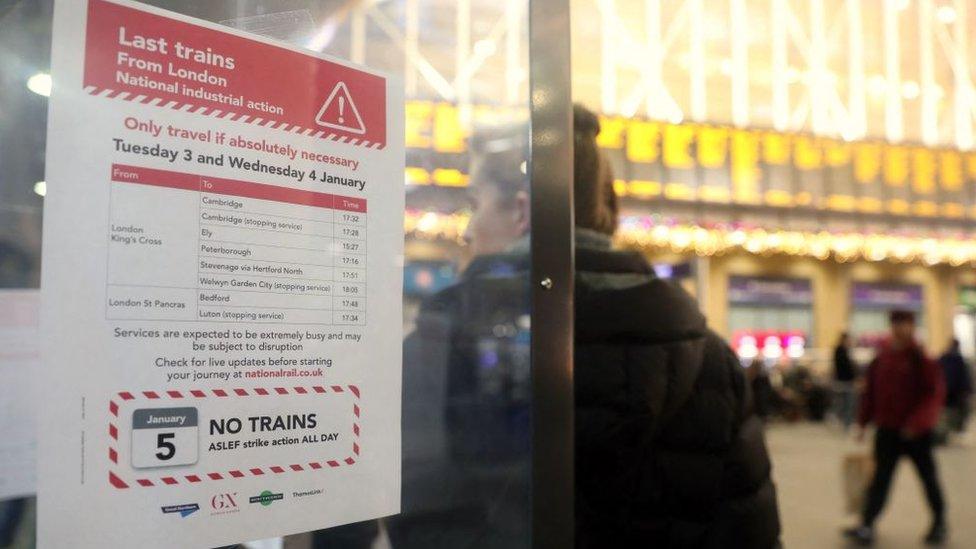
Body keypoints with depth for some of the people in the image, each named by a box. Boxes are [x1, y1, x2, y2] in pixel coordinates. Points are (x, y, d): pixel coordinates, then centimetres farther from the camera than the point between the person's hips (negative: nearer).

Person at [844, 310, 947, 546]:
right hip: (887, 429, 4)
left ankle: (939, 522, 31)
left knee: (928, 476, 13)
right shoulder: (882, 356, 3)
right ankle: (867, 526, 0)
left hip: (917, 431, -3)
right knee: (881, 477, 2)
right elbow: (870, 391, 7)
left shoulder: (921, 356, -10)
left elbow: (936, 391, -15)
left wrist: (917, 421, -21)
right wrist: (863, 422, 5)